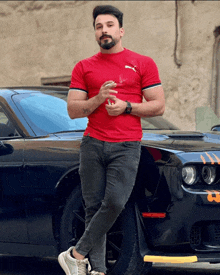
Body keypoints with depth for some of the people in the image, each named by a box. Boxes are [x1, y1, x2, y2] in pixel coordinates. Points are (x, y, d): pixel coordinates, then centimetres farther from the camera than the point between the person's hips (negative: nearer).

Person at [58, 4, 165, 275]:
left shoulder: (143, 64, 6)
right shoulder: (84, 67, 11)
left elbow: (158, 106, 3)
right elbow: (73, 110, 6)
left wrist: (126, 107, -11)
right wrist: (98, 99, -11)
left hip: (126, 147, -2)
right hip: (93, 144, 2)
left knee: (114, 202, -17)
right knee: (94, 207, 1)